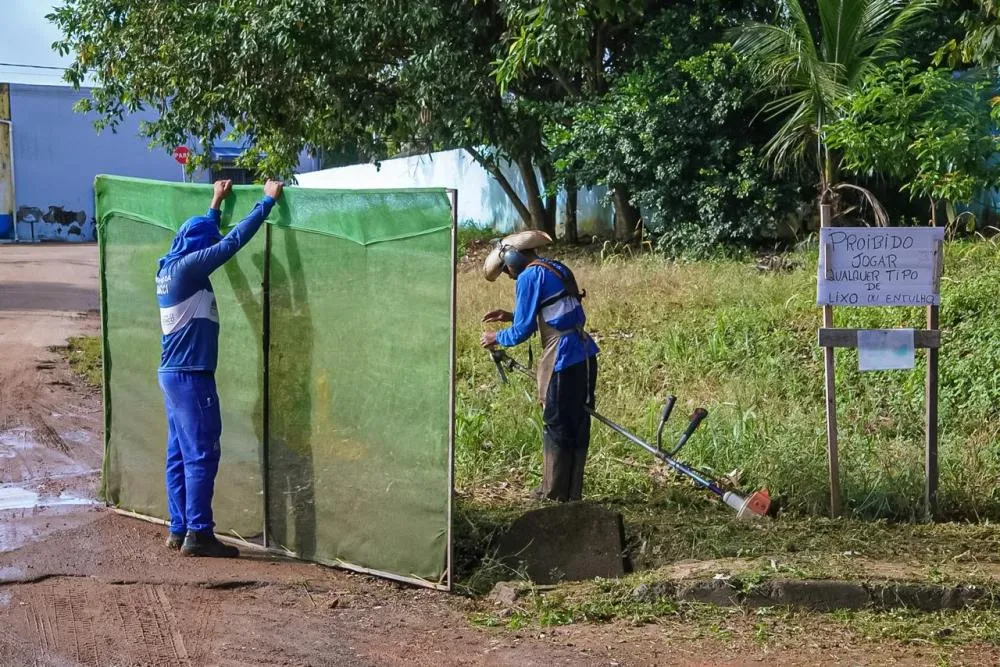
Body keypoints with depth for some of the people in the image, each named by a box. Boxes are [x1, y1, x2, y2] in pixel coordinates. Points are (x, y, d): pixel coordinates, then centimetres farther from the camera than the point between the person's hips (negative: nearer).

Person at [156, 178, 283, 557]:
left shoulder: (169, 268, 11)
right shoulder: (186, 268, -15)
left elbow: (203, 235, 30)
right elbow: (233, 242, -16)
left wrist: (217, 203, 41)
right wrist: (267, 201, -9)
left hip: (175, 373, 10)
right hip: (190, 375, -10)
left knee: (180, 455, 10)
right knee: (201, 455, -7)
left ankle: (179, 530, 14)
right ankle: (198, 534, -5)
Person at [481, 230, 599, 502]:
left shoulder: (529, 277, -8)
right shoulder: (557, 269, 18)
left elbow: (523, 330, -8)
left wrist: (497, 338, 10)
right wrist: (512, 317, 26)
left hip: (563, 359, -9)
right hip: (584, 356, 9)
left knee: (556, 426, 2)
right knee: (577, 426, 13)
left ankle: (554, 493, 9)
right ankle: (572, 491, 20)